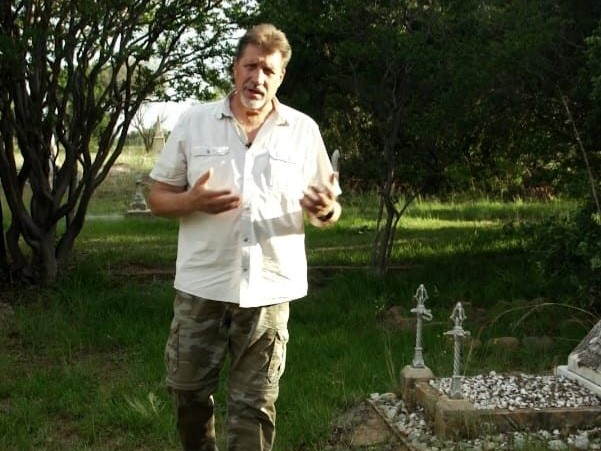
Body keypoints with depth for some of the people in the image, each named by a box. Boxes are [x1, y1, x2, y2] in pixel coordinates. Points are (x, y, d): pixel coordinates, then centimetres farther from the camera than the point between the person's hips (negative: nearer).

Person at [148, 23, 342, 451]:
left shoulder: (304, 130, 2)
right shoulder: (194, 121, 1)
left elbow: (326, 211, 7)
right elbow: (158, 198, 4)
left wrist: (325, 209, -18)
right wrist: (192, 201, -18)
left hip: (269, 290, 0)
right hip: (202, 286, 1)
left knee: (255, 404, 8)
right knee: (188, 389, 14)